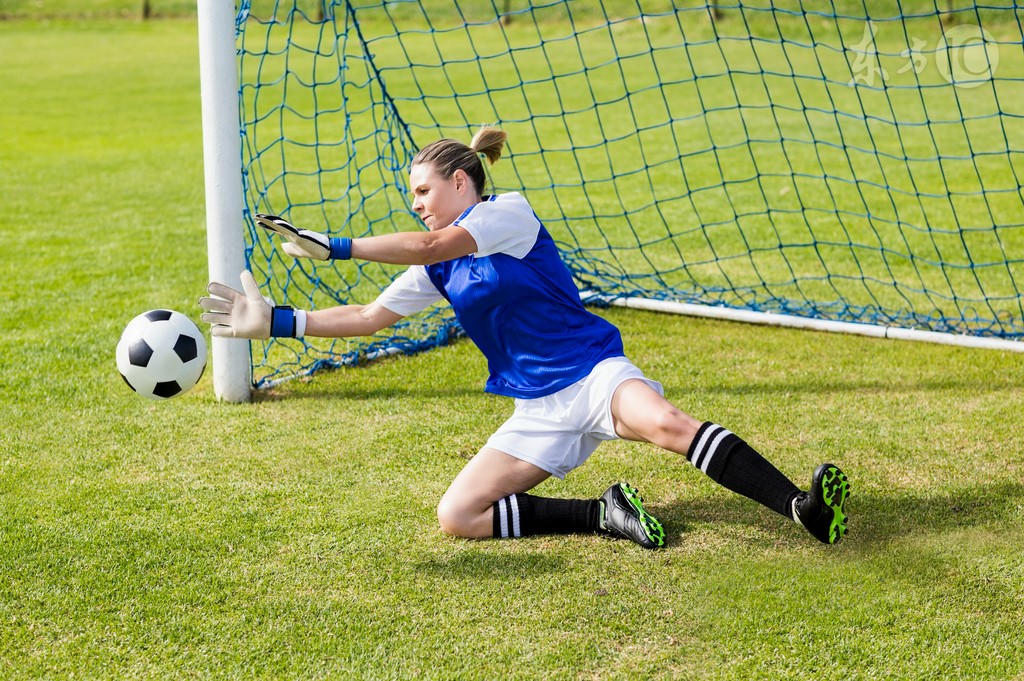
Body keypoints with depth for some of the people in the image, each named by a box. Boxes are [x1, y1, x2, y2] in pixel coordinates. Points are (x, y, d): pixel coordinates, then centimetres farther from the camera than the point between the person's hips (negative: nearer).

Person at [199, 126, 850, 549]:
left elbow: (429, 245, -21)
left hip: (593, 372, -6)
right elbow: (368, 317, 14)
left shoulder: (510, 212, -7)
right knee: (456, 516, -12)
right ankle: (603, 515, -12)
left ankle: (804, 508, -38)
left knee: (665, 422, -38)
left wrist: (334, 246, -22)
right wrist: (277, 321, 6)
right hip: (537, 409, 6)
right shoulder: (438, 270, 13)